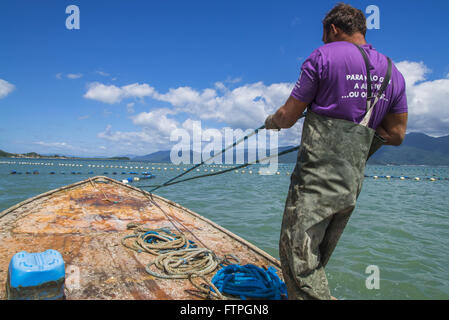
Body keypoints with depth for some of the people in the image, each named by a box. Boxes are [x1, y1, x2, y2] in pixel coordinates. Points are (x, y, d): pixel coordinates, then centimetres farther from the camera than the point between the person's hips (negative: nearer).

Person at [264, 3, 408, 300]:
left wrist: (272, 121, 18)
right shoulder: (393, 72, 14)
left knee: (298, 253, -3)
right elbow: (396, 134, 15)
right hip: (352, 186, 8)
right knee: (316, 259, 20)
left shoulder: (324, 56, -5)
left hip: (316, 179, -7)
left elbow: (288, 116, -4)